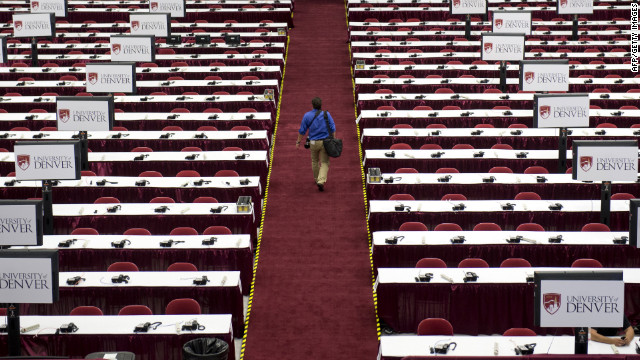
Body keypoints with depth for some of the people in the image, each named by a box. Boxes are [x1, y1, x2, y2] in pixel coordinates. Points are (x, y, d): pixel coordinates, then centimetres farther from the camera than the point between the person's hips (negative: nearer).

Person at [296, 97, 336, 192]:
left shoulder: (307, 115, -6)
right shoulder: (326, 114, -7)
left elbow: (302, 131, -2)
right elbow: (333, 129, -7)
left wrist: (298, 142, 8)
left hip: (313, 142, 1)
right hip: (325, 142, -1)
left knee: (315, 161, 23)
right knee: (324, 163, 1)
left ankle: (317, 179, 36)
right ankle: (321, 181, -18)